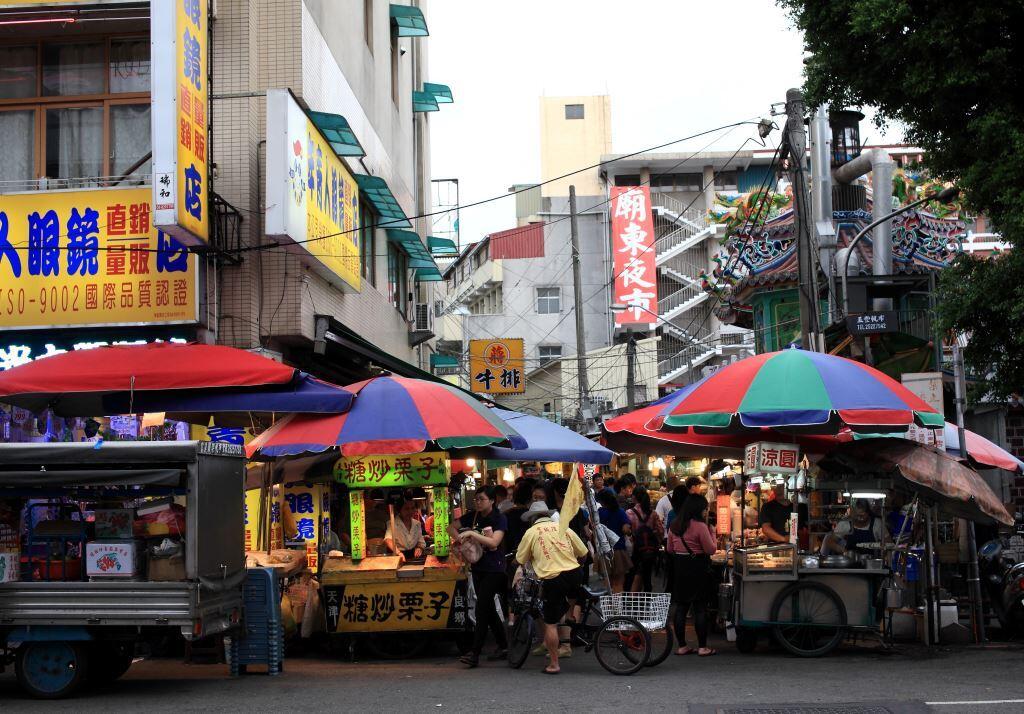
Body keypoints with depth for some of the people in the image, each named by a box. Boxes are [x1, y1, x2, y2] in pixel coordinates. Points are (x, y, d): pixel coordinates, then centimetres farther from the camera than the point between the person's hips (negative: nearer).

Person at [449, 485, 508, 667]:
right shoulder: (473, 516, 7)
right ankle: (503, 646, 21)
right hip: (478, 568, 6)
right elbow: (451, 528, 15)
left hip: (494, 570, -6)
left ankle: (475, 653, -14)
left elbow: (494, 542, -20)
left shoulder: (500, 519, -8)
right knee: (489, 610, 10)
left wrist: (471, 533, -24)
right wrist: (462, 539, -3)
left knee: (482, 610, -12)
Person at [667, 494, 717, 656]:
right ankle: (702, 647, 2)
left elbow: (670, 549, 14)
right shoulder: (700, 526, -15)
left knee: (681, 607, 9)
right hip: (698, 568, -6)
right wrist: (711, 533, 2)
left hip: (679, 568, 6)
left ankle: (682, 646, 12)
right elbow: (711, 550, -11)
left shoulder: (674, 525, 6)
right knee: (700, 608, 0)